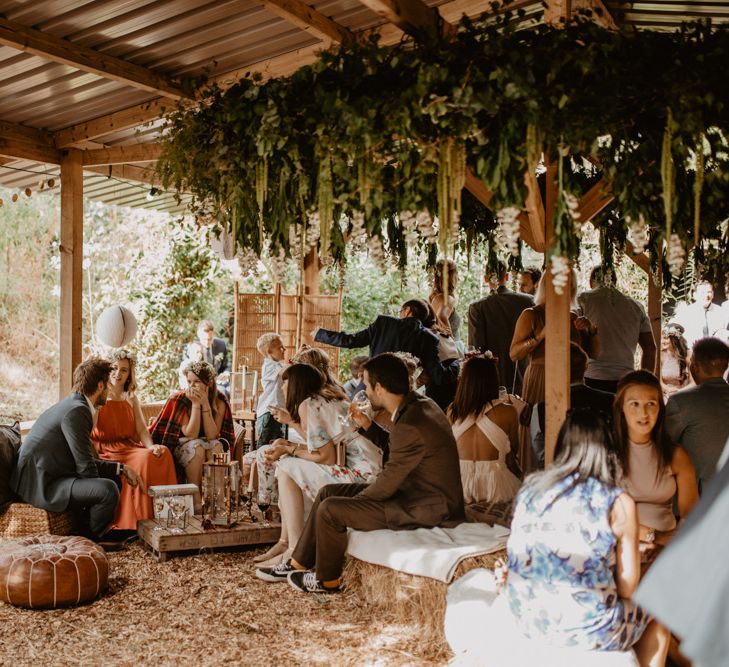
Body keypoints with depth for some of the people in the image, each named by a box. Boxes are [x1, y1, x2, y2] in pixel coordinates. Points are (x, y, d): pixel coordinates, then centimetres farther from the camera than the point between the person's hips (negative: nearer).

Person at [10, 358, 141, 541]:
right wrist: (101, 492, -3)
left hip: (47, 476, 11)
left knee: (112, 475, 19)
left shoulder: (74, 405, 13)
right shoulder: (76, 411, -19)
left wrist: (121, 468, 10)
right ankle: (90, 539, -2)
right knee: (108, 488, -27)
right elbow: (85, 467, -19)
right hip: (40, 485, -11)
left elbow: (84, 461, 16)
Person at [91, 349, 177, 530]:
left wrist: (151, 446, -13)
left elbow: (142, 429, 5)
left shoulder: (131, 398, 16)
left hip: (129, 447, 5)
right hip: (106, 450, -5)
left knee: (163, 454, -24)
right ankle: (137, 520, -26)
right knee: (143, 460, -32)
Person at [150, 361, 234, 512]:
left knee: (216, 446, -30)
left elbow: (212, 436, -19)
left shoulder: (219, 401, -8)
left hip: (208, 448, 2)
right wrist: (195, 404, -25)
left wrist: (205, 404, -24)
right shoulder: (179, 400, -15)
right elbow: (190, 434, -21)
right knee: (197, 447, -33)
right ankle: (195, 499, -27)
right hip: (181, 447, -2)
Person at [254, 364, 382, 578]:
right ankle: (285, 542, 14)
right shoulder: (331, 398, 19)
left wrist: (289, 450, 0)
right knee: (288, 463, 13)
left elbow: (327, 458, -12)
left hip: (359, 476, -10)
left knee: (287, 469, -4)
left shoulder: (308, 405, -8)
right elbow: (325, 446, 14)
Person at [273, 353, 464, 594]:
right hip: (419, 492, 10)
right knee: (328, 492, 10)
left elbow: (386, 485, -20)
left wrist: (353, 501, -3)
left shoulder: (410, 426, -28)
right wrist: (367, 425, 10)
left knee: (330, 510, -13)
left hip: (424, 510, -10)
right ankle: (299, 563, 20)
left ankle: (327, 580, 9)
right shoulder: (418, 402, 2)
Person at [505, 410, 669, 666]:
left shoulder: (531, 487, 1)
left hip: (525, 617, 5)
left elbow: (517, 557, 9)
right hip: (585, 629, -5)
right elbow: (627, 587, -6)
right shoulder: (619, 504, -10)